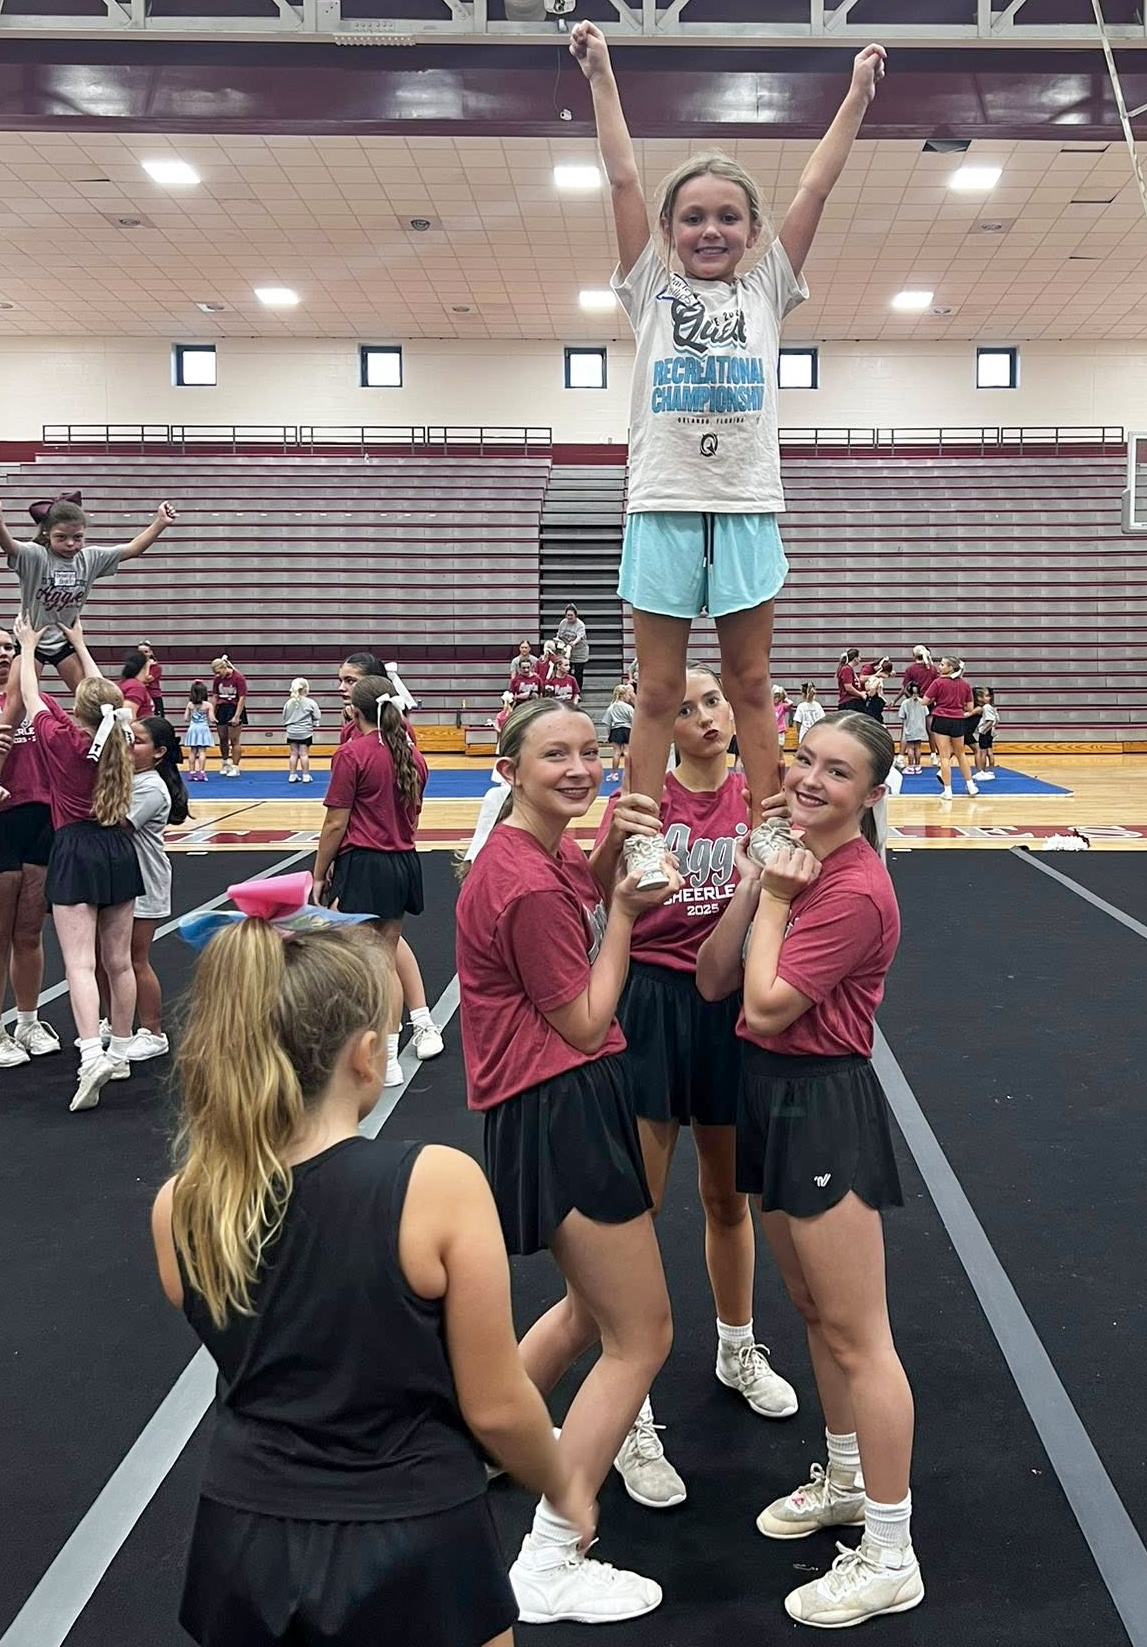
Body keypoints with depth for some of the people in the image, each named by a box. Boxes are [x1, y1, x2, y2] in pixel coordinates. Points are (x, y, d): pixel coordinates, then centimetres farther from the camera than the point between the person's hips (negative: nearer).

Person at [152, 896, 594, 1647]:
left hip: (245, 1547, 4)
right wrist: (565, 1487, 6)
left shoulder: (178, 1209, -11)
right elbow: (494, 1407, -12)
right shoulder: (439, 1184, -23)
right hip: (410, 1552, -3)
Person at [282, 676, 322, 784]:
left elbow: (285, 718, 7)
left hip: (292, 732, 3)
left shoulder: (289, 703, 1)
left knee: (294, 754, 9)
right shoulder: (310, 703, -10)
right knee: (304, 754, 2)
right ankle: (306, 776, 7)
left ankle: (293, 775, 14)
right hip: (305, 732, -3)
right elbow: (317, 717, -4)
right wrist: (314, 725, 14)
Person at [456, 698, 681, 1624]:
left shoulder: (550, 854, 7)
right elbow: (586, 1025, -16)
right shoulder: (529, 885, -23)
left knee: (596, 1304, 28)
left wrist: (620, 879, 1)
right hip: (560, 1108, -10)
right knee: (642, 1337, -1)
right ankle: (548, 1569, 10)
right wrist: (624, 906, -11)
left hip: (576, 1101, 10)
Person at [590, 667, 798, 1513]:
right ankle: (630, 1415, 9)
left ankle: (738, 1351, 42)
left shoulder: (758, 800, 1)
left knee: (729, 1194, 19)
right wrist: (617, 841, -43)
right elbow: (595, 891, -22)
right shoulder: (644, 796, -7)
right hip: (649, 1002, -3)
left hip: (728, 1001, 3)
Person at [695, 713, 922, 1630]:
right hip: (771, 1091, 9)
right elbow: (715, 982, 2)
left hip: (824, 1107, -9)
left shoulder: (855, 892, -20)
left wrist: (774, 901, -14)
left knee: (856, 1335, 0)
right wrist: (751, 887, -7)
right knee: (814, 1309, 22)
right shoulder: (798, 858, 6)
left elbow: (766, 1008, -21)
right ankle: (846, 1479, 42)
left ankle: (890, 1560, 14)